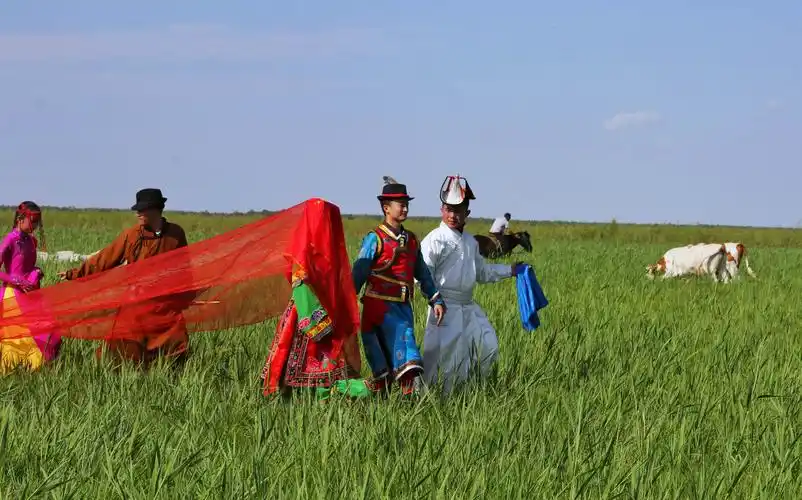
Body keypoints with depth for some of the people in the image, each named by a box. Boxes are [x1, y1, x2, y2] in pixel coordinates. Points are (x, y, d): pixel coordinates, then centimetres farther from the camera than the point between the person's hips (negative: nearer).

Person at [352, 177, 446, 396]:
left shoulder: (411, 240, 14)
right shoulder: (375, 239, -5)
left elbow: (422, 273, 21)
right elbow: (359, 273, -8)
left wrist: (435, 300, 14)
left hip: (403, 306, 7)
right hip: (380, 305, -6)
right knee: (403, 337, -19)